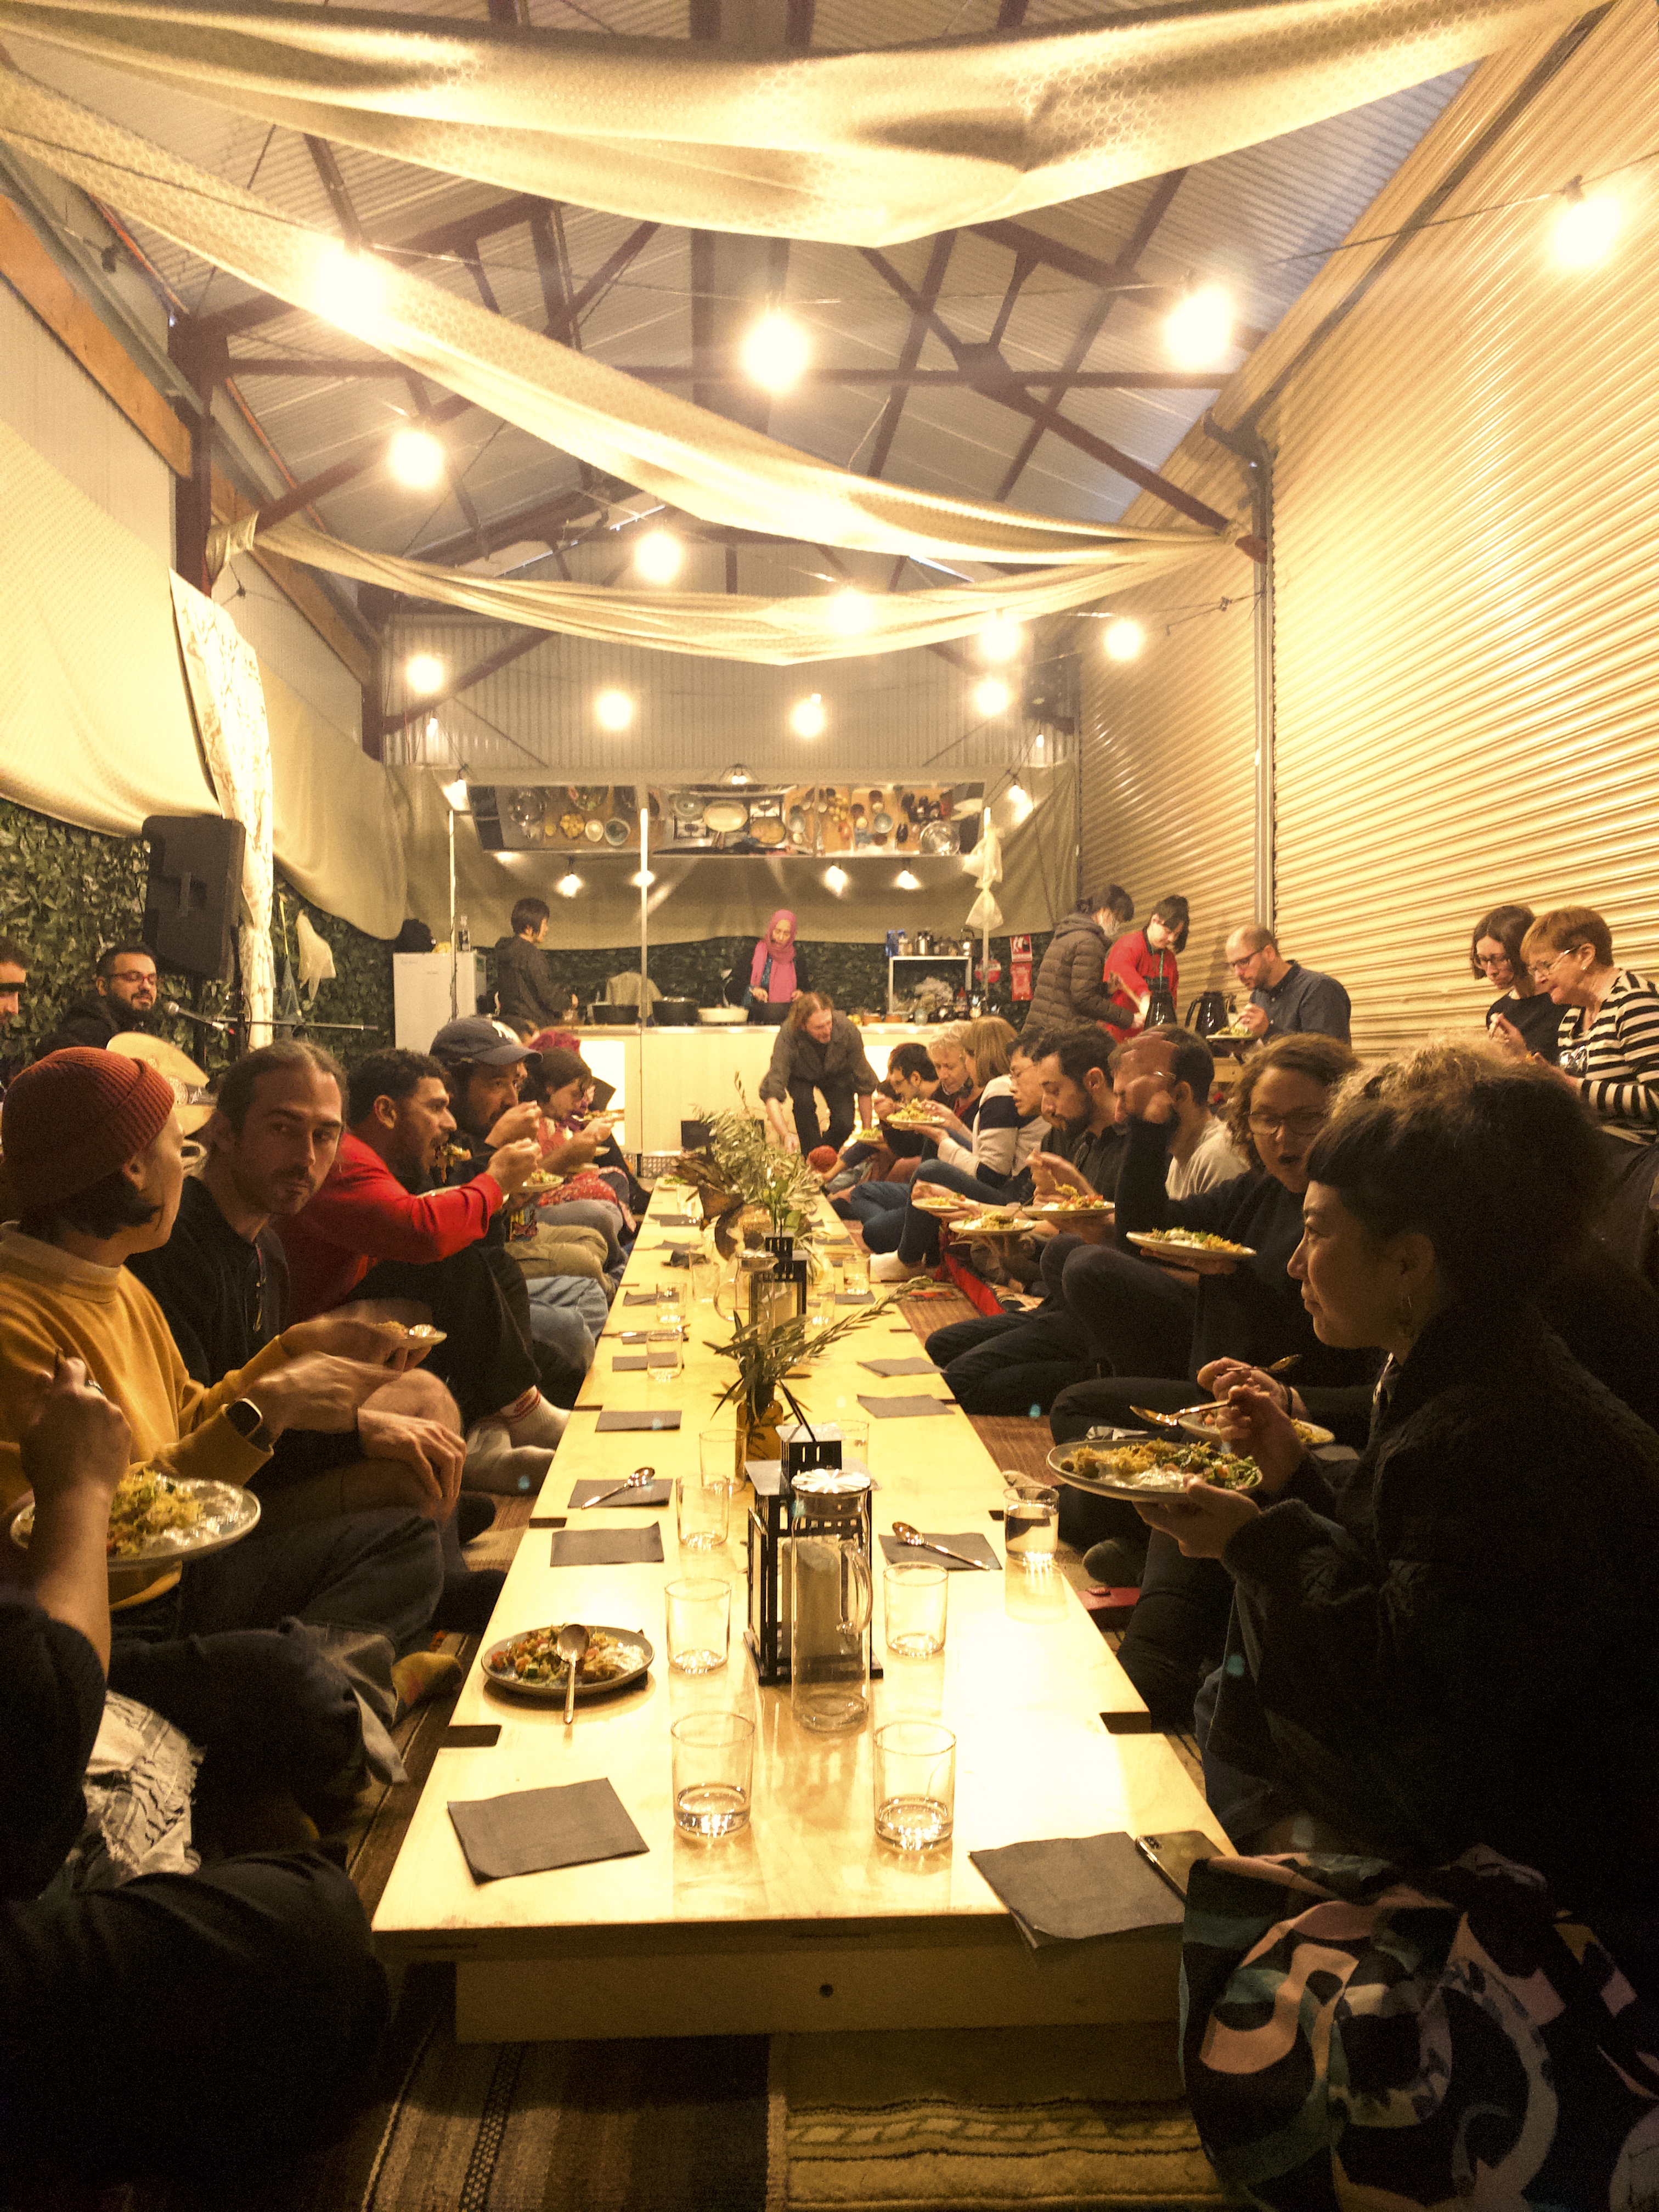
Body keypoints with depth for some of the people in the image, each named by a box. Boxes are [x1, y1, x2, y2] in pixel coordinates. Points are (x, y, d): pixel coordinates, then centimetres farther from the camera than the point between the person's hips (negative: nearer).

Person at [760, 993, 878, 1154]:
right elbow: (771, 1094, -46)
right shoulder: (788, 1037, -41)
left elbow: (864, 1086, -23)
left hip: (837, 1074, 1)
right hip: (800, 1077, -1)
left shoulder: (848, 1030, -36)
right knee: (804, 1102, -32)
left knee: (845, 1124, -19)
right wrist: (786, 1135, -61)